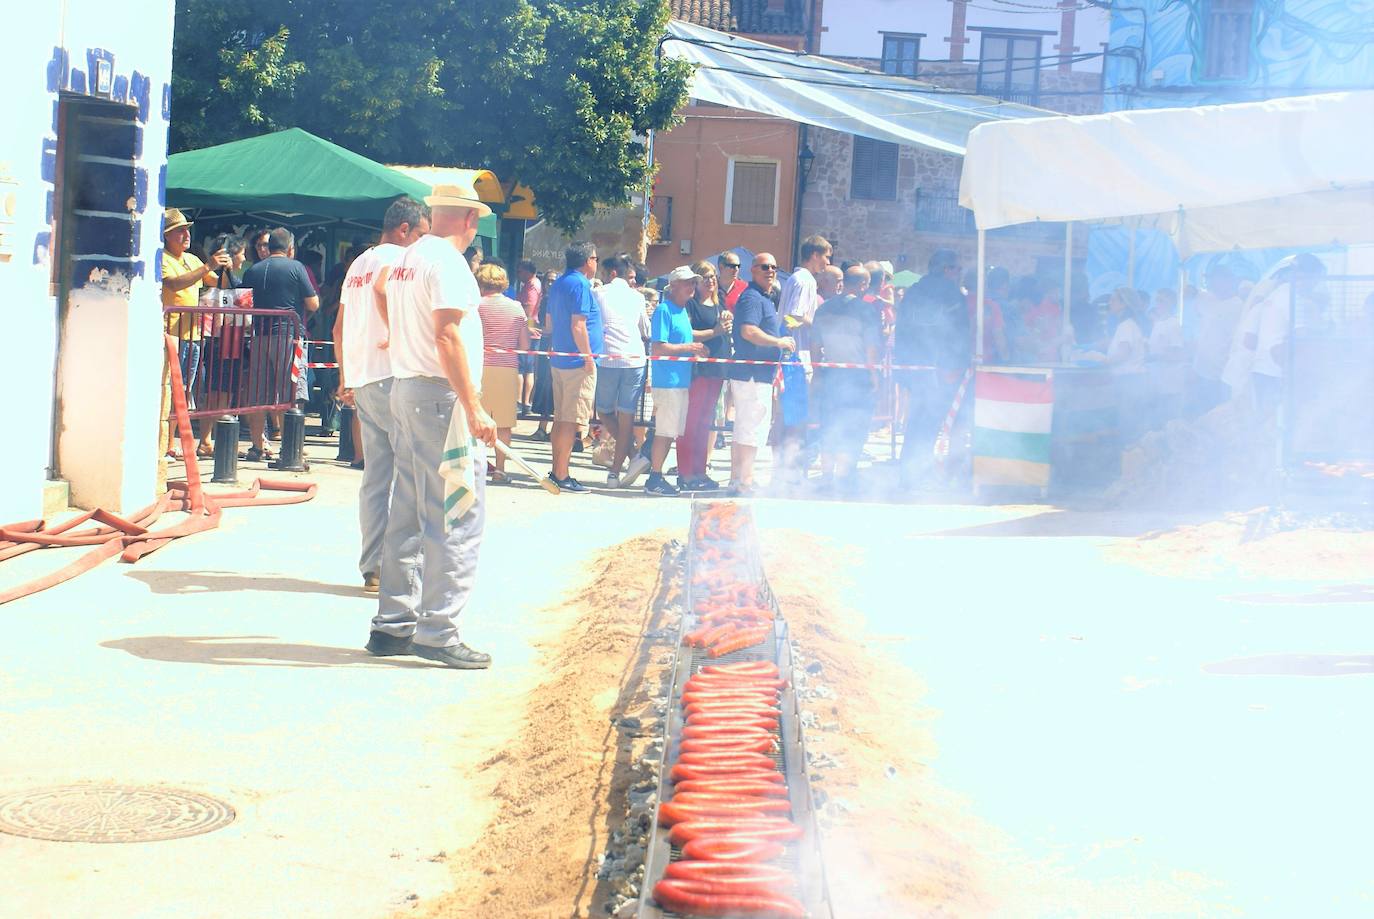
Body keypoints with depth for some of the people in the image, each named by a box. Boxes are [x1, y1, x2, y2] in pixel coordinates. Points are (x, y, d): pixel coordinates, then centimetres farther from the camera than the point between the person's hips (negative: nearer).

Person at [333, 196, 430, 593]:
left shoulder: (358, 264, 21)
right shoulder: (395, 257, -6)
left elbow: (339, 328, 24)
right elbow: (384, 288, -31)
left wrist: (345, 379, 27)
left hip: (361, 381, 9)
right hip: (391, 376, -9)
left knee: (376, 477, 9)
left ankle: (372, 568, 9)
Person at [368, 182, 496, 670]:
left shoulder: (403, 261, 16)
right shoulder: (448, 263, -11)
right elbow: (447, 336, -19)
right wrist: (474, 409, -21)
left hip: (404, 390, 10)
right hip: (440, 394, -10)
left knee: (407, 515, 12)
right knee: (457, 517, -8)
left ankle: (393, 624, 15)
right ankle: (437, 630, -9)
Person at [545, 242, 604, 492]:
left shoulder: (558, 284, 15)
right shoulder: (580, 285, -14)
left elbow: (549, 321, 23)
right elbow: (578, 325, -20)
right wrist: (589, 357, -15)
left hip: (559, 359, 10)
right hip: (578, 362, -10)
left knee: (560, 418, 13)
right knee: (572, 420, -8)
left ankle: (557, 471, 16)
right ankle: (561, 476, -9)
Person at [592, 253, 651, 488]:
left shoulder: (599, 293, 2)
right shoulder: (637, 297, 13)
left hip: (607, 359, -3)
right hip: (635, 359, 3)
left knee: (604, 411, 12)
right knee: (626, 416, 4)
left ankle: (634, 454, -5)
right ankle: (615, 472, 3)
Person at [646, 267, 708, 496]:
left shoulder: (683, 311, 16)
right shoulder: (664, 310, -12)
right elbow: (658, 348, -19)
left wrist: (695, 348, 7)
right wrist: (688, 348, -13)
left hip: (682, 380, 9)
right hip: (667, 380, -9)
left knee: (670, 432, 12)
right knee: (665, 432, -6)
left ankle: (656, 477, 18)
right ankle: (654, 481, 0)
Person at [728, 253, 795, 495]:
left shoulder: (764, 299, 20)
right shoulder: (752, 298, -13)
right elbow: (749, 331, -26)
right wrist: (780, 342, -18)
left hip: (760, 374, 11)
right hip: (753, 375, -11)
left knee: (743, 429, 14)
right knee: (752, 430, -9)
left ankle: (737, 480, 20)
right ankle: (745, 481, -8)